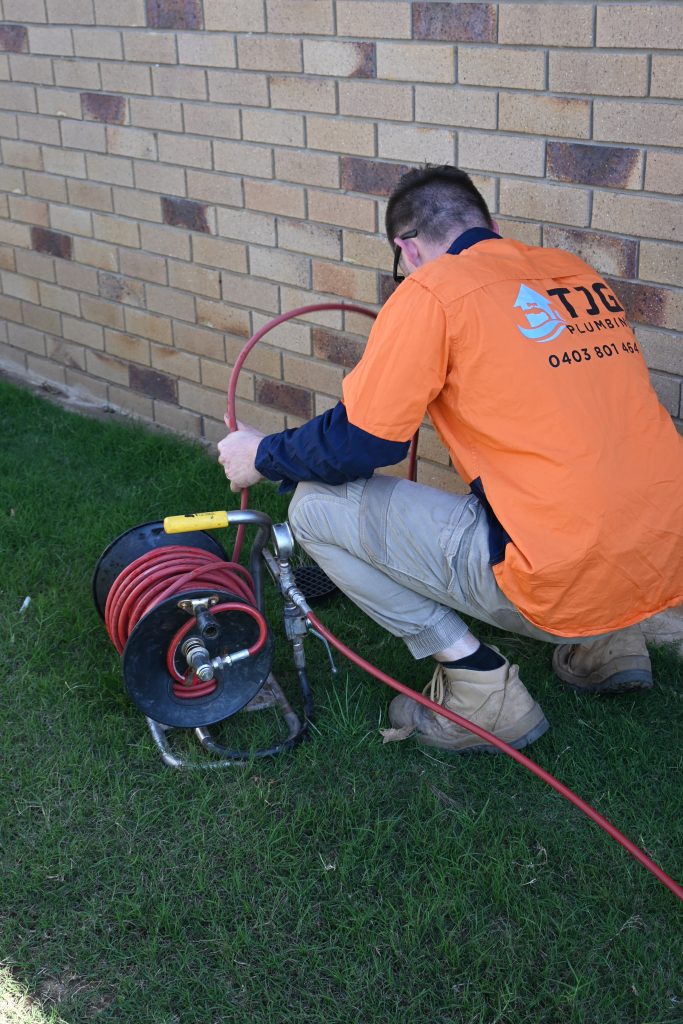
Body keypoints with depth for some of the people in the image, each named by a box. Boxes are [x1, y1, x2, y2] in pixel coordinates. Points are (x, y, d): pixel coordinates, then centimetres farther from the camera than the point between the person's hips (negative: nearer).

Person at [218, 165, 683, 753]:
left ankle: (481, 689, 4)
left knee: (317, 505, 3)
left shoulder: (432, 290, -6)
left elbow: (356, 444, -6)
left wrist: (264, 456, 13)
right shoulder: (577, 273, 14)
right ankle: (607, 645, 23)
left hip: (562, 585, -8)